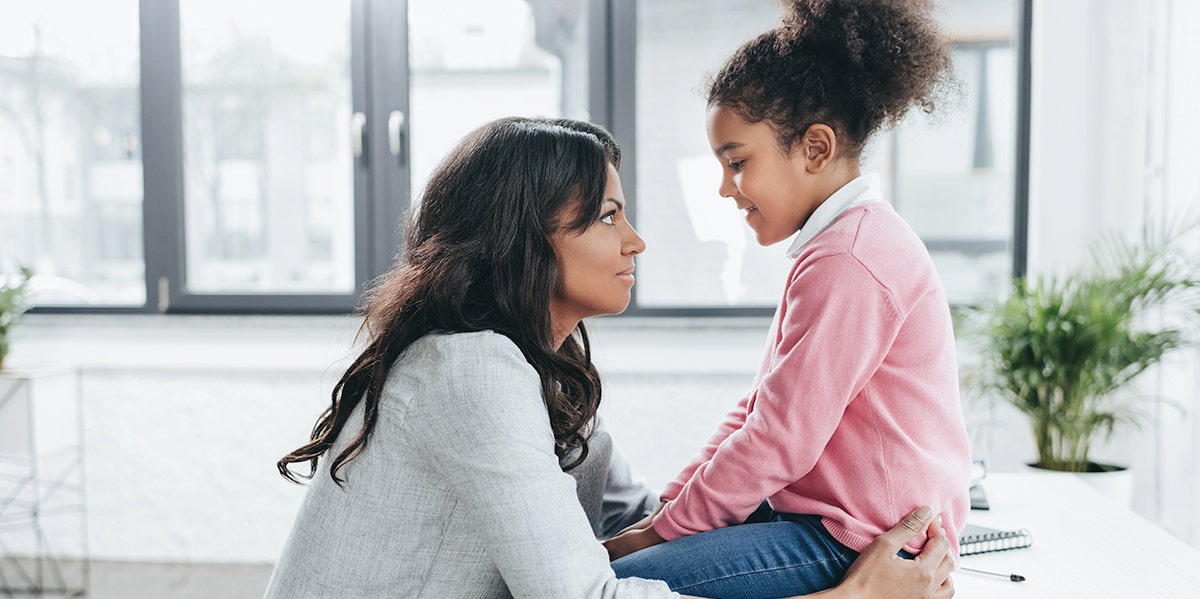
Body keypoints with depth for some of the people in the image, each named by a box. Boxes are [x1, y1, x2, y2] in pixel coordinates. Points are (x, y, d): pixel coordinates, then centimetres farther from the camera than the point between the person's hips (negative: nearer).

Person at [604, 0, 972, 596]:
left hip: (859, 541, -10)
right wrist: (669, 506, 7)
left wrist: (662, 531, -10)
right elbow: (761, 408, 14)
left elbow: (780, 440, -21)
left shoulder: (848, 261, -21)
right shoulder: (842, 242, 15)